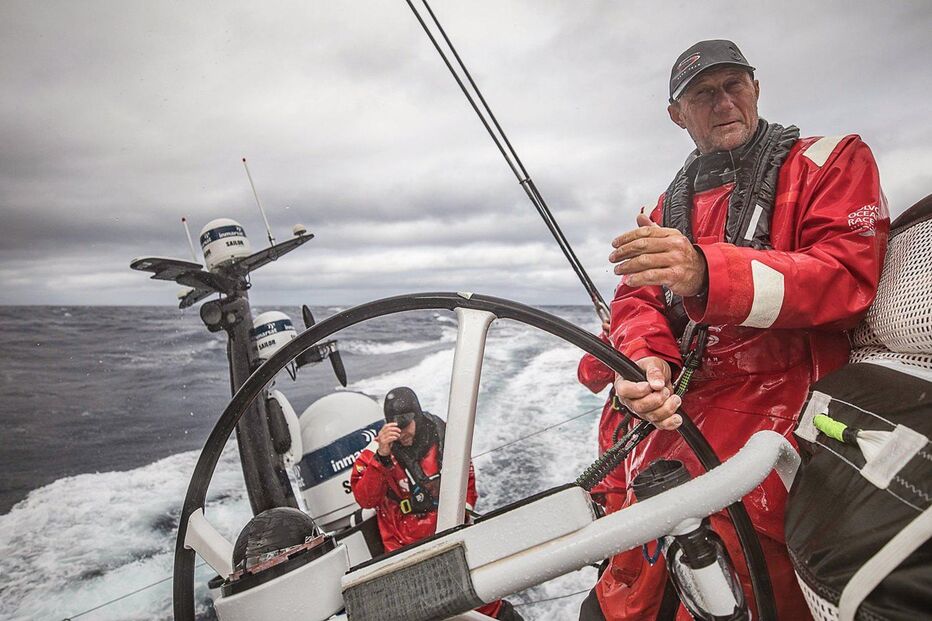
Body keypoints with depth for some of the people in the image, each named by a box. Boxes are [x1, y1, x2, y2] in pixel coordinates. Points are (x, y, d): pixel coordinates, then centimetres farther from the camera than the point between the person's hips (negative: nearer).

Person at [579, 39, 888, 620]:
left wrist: (706, 272, -28)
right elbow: (638, 298, 9)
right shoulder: (670, 204, 20)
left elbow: (848, 276, -11)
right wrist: (644, 358, -15)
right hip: (671, 409, 5)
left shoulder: (832, 160, 6)